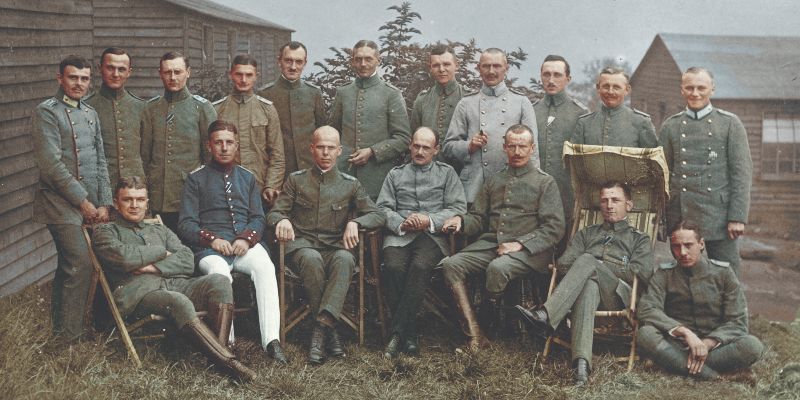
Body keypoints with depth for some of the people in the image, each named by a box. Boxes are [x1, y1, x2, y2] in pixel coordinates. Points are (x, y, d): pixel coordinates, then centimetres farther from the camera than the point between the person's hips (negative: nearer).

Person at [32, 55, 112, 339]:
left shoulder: (90, 113, 16)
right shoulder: (47, 112, -7)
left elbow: (100, 162, 15)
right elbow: (52, 164, -14)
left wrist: (104, 203, 6)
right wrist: (82, 201, -12)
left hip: (90, 203, 7)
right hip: (61, 202, -7)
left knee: (69, 267, 12)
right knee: (80, 263, -13)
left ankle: (60, 328, 22)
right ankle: (71, 336, -4)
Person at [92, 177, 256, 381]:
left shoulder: (161, 231, 31)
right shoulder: (104, 231, 18)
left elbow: (187, 262, 14)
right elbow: (123, 257, -5)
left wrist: (154, 267, -3)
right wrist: (161, 252, 8)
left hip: (178, 284, 5)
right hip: (140, 290, -5)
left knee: (218, 282, -24)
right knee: (178, 301, -37)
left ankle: (220, 346, -39)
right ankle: (228, 362, -43)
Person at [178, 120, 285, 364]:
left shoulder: (247, 178, 23)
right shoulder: (196, 179, 13)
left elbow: (258, 218, 16)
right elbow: (186, 224, 6)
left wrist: (247, 238, -6)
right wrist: (211, 239, -12)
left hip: (245, 244, 2)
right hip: (210, 248, -2)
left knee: (265, 267, -31)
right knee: (219, 273, -37)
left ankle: (271, 340, -37)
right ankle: (225, 343, -35)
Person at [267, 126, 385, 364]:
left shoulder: (350, 184, 16)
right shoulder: (296, 180, 16)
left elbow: (378, 216, 8)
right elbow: (274, 213, 11)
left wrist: (355, 222, -13)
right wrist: (281, 220, -15)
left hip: (336, 247, 0)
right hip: (303, 244, 0)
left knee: (345, 259, -37)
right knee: (312, 259, -38)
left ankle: (320, 329, -45)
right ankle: (330, 331, -30)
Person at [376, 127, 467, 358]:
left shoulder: (447, 173, 18)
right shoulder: (395, 174, 23)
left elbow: (458, 207, 7)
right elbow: (383, 208, 13)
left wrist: (430, 221, -9)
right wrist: (401, 224, -8)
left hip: (432, 235, -1)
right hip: (399, 235, 1)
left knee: (420, 267, -34)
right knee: (394, 267, -31)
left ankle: (398, 332, -28)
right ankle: (409, 335, -22)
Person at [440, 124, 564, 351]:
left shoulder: (545, 183, 9)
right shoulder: (494, 181, 24)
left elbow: (554, 228, -1)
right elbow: (478, 218, 23)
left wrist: (520, 244, -12)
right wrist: (461, 220, 0)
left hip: (528, 250, -5)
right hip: (490, 243, 5)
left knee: (497, 268, -37)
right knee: (450, 265, -22)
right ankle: (474, 334, -28)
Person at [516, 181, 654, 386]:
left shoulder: (640, 239, 25)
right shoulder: (586, 234, 33)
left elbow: (642, 272, 3)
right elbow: (564, 263, 15)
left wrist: (596, 264, 4)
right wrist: (594, 267, 1)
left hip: (617, 294, -2)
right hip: (585, 287, 2)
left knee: (587, 261, -31)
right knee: (589, 286, -38)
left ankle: (545, 316, -46)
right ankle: (581, 362, -56)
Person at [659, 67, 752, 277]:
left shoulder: (730, 123, 3)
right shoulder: (670, 126, 10)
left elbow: (742, 172, -1)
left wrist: (737, 217, -8)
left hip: (719, 219, -2)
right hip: (680, 218, 2)